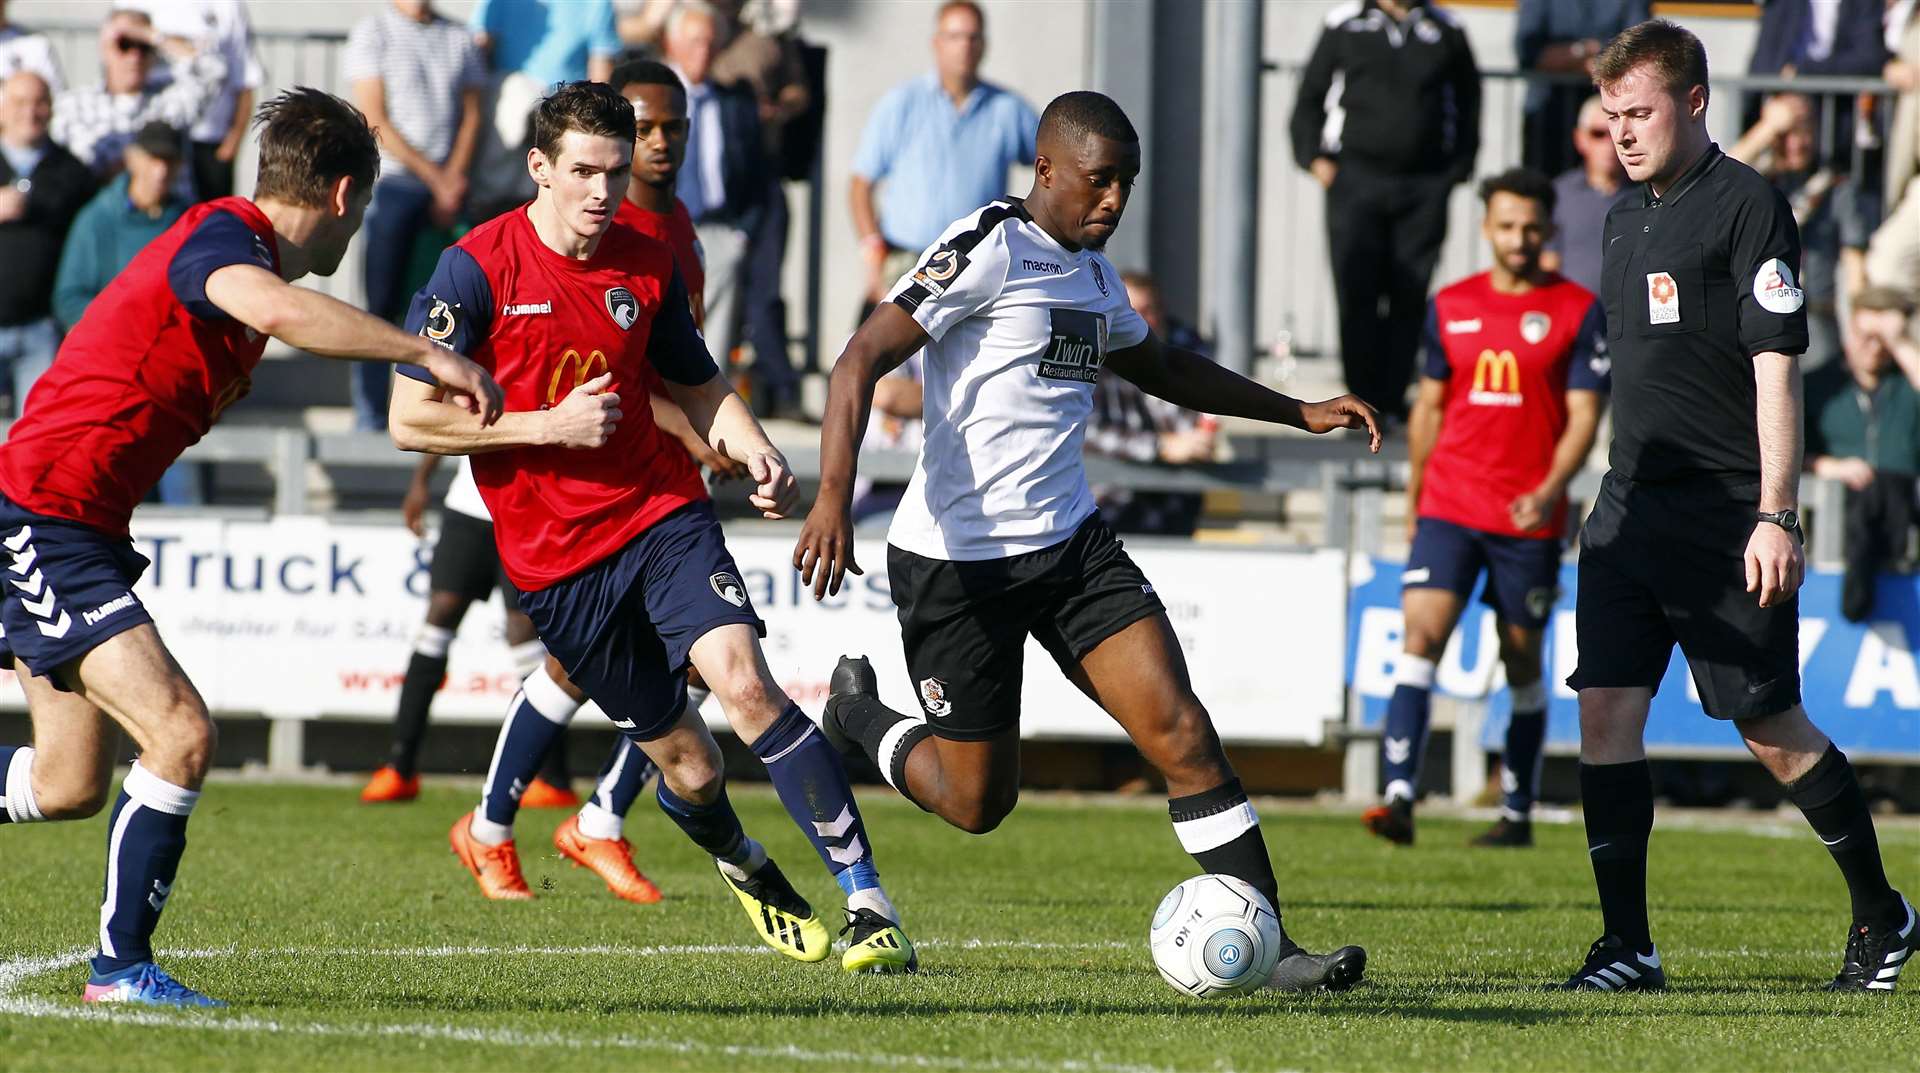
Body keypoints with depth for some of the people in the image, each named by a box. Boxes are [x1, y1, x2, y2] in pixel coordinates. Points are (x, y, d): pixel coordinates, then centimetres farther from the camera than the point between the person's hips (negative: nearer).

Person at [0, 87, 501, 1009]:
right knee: (180, 733, -18)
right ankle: (122, 967, -9)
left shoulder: (236, 241, 14)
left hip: (78, 532, 10)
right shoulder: (221, 235, -16)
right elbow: (274, 309, -40)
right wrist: (427, 352, -36)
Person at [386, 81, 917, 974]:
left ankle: (868, 902, -25)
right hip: (555, 557, -2)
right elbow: (410, 420, -9)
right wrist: (548, 427, -17)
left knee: (744, 684, -23)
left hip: (664, 514, 2)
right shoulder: (479, 270, -8)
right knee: (689, 768, 2)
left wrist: (755, 452, -3)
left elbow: (699, 388, 18)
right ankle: (746, 868, 38)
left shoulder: (647, 266, 4)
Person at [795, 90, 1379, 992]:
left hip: (1071, 544, 7)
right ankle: (855, 715, 33)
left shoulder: (1092, 274, 13)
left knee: (1180, 729, -10)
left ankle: (1268, 946, -11)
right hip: (958, 558, -7)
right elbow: (862, 359, -20)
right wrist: (833, 497, -33)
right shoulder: (989, 249, -14)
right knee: (979, 802, 3)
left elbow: (1162, 369, 33)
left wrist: (1301, 413, 29)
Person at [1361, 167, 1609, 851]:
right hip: (1448, 509, 2)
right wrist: (1413, 504, 19)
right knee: (1421, 636, -14)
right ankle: (1399, 799, -22)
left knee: (1523, 666, 6)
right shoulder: (1451, 306, 10)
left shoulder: (1579, 311, 0)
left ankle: (1517, 814, 18)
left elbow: (1583, 417, -5)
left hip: (1530, 519, -2)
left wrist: (1550, 491, -21)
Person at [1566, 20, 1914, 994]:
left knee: (1773, 731, 1)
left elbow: (1776, 367, -15)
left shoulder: (1746, 206, -10)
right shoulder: (1628, 217, 14)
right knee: (1606, 710, -5)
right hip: (1630, 504, 7)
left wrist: (1774, 515, -20)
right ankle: (1627, 946, -2)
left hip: (1726, 516, -7)